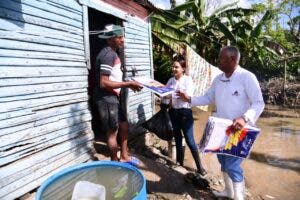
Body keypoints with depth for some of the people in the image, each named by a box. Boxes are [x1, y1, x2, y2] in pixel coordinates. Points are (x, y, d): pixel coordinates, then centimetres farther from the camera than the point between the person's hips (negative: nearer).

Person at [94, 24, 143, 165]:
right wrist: (128, 84, -21)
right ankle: (115, 163, 19)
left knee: (124, 125, 18)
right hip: (107, 99, -10)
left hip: (115, 97, 10)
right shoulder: (107, 54, -18)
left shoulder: (113, 53, 13)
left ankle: (124, 156, 34)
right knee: (113, 132, 2)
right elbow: (103, 83, -25)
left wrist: (129, 84, 7)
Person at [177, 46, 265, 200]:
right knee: (223, 161, 20)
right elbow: (208, 98, 12)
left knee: (232, 165, -5)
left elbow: (259, 103, -19)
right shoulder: (218, 79, 5)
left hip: (238, 131, -7)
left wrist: (245, 118, -35)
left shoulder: (247, 77, -16)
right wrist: (189, 99, -1)